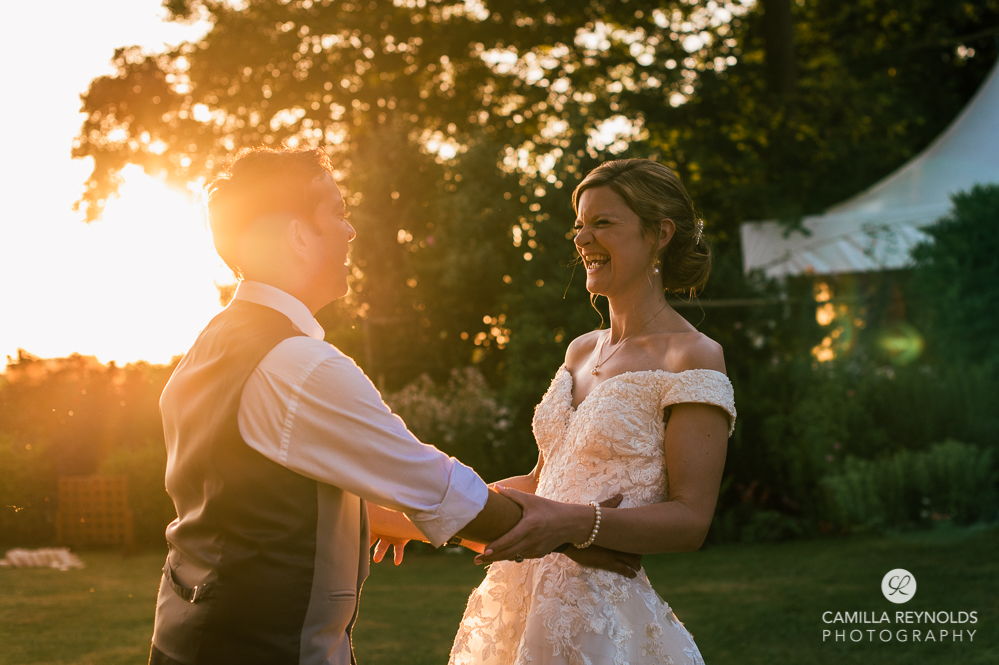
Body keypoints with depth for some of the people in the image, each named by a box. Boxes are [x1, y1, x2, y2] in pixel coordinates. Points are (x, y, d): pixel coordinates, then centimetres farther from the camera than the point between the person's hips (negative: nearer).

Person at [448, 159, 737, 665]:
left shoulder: (693, 357, -11)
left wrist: (574, 523, -30)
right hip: (518, 599, 7)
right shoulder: (582, 350, 13)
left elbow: (690, 519, -16)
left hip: (601, 620, -7)